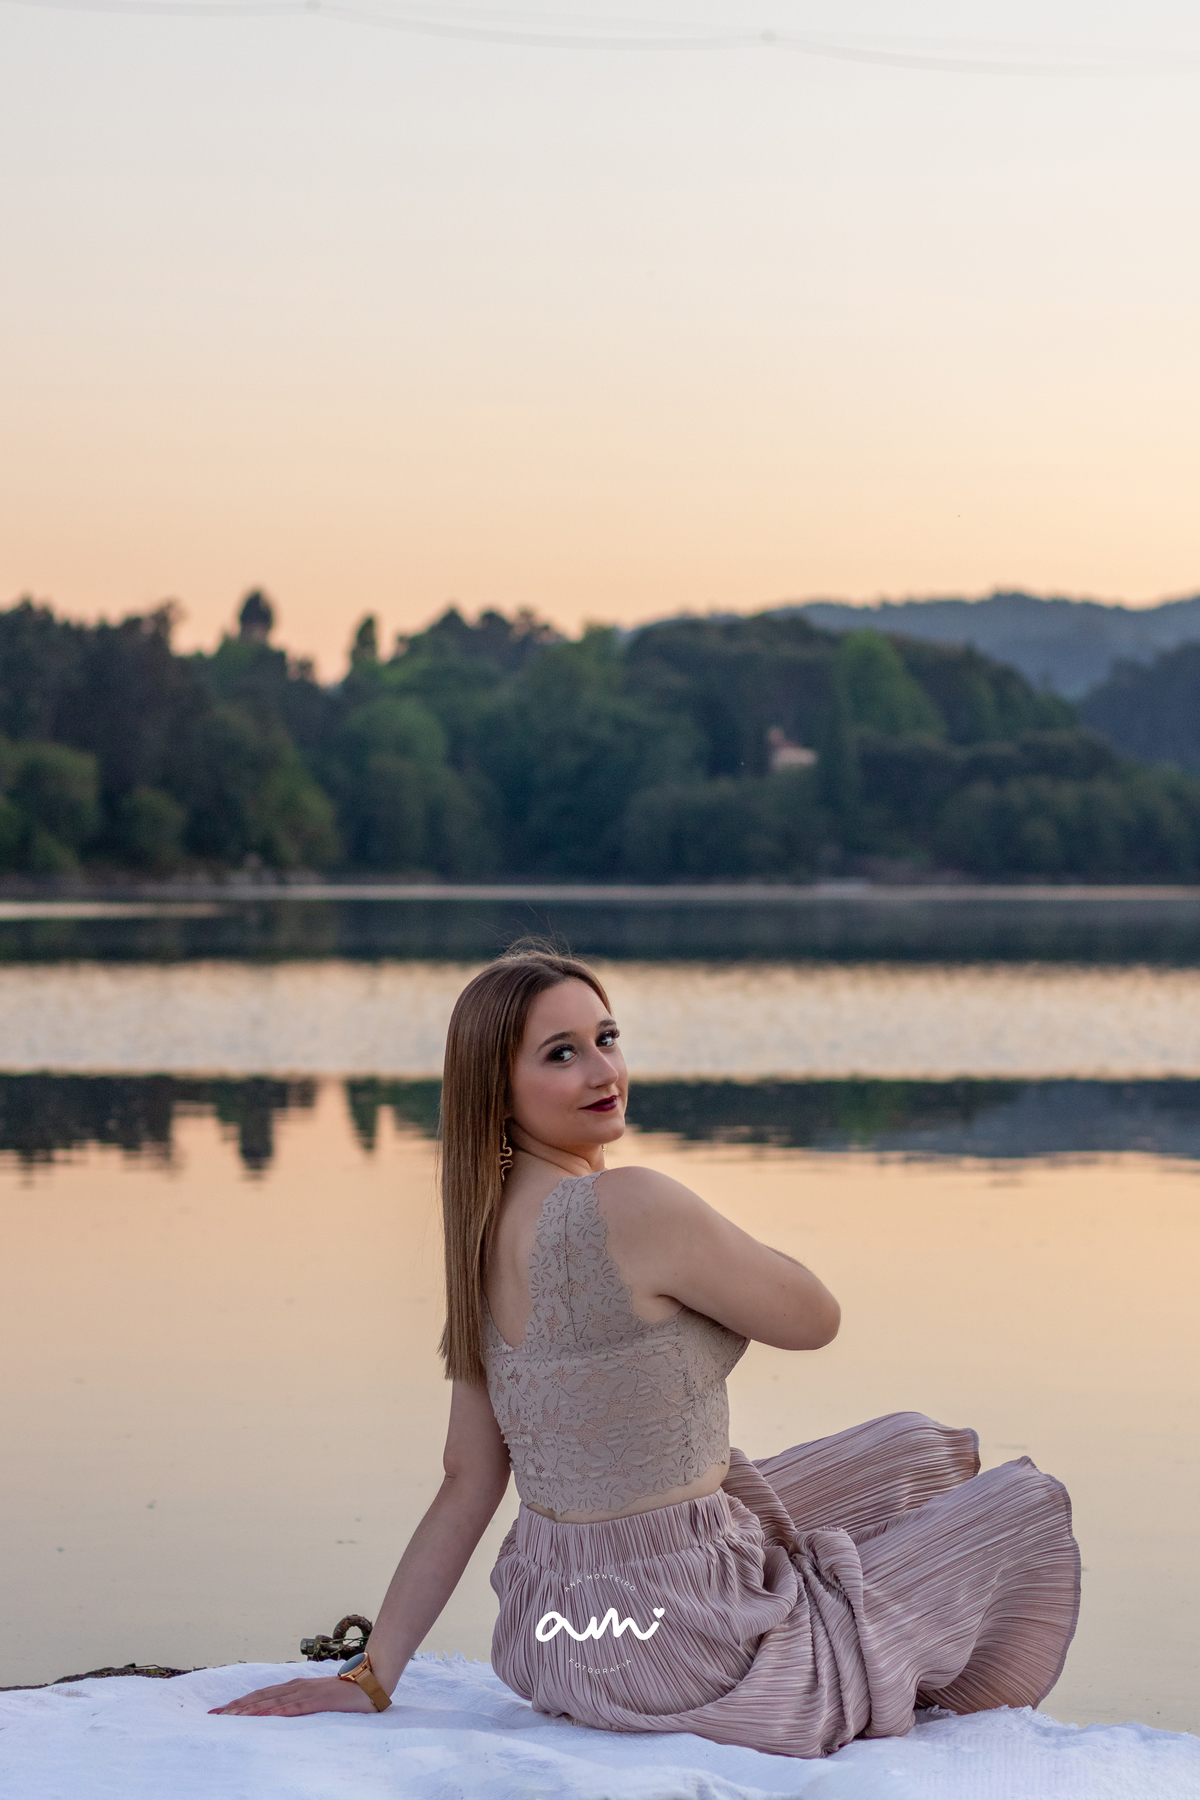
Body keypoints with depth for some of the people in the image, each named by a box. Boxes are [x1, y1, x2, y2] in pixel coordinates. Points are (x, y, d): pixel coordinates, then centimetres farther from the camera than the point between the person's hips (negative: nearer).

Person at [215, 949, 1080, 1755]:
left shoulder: (487, 1230, 4)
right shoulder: (635, 1207, -24)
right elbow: (815, 1318, -9)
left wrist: (371, 1678, 7)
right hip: (668, 1645, -9)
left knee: (911, 1452, 26)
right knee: (1025, 1508, 12)